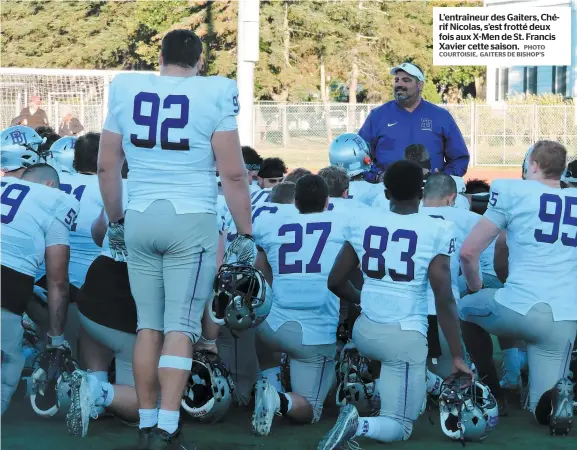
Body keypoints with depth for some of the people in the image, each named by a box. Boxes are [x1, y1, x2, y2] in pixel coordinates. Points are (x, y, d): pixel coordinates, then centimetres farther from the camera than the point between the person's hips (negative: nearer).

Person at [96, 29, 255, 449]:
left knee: (149, 325, 12)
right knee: (181, 328, 0)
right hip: (191, 222, -3)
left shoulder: (125, 90, 5)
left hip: (139, 219, 3)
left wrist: (115, 220, 22)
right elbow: (233, 172, -8)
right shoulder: (214, 95, -6)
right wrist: (245, 234, 1)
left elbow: (107, 166, 10)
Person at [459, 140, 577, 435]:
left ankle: (492, 392, 22)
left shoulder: (513, 192, 2)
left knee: (466, 309, 31)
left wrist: (476, 289, 20)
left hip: (521, 309, -3)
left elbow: (469, 252, 3)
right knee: (543, 410, 15)